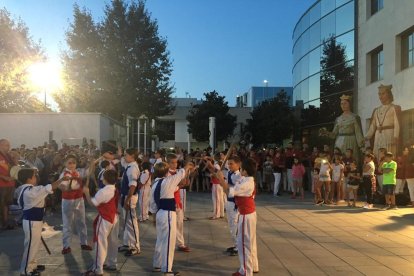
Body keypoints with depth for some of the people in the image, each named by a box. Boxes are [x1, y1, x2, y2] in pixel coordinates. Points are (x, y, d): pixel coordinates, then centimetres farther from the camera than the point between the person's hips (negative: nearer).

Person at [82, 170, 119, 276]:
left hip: (105, 220, -8)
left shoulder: (103, 191, -22)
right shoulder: (116, 190, 4)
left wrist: (86, 192, -4)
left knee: (101, 244, -2)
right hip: (114, 218, 8)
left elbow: (92, 203, -14)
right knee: (112, 242, 17)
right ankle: (111, 264, 29)